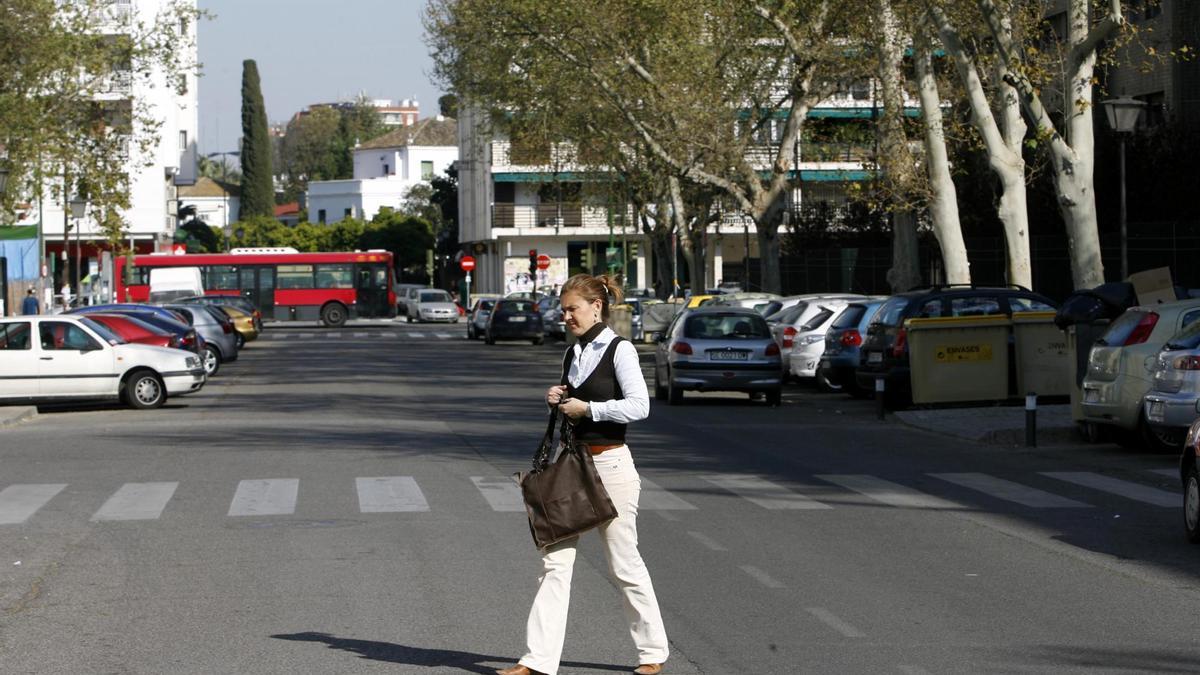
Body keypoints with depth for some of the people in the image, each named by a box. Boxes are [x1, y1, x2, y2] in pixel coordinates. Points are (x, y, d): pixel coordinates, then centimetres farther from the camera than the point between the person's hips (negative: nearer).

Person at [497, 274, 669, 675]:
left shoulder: (619, 350, -8)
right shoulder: (572, 354, 12)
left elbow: (638, 406, -16)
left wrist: (587, 408, -17)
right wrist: (558, 401, 3)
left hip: (610, 463, -7)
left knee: (624, 563, 2)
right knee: (555, 560, 0)